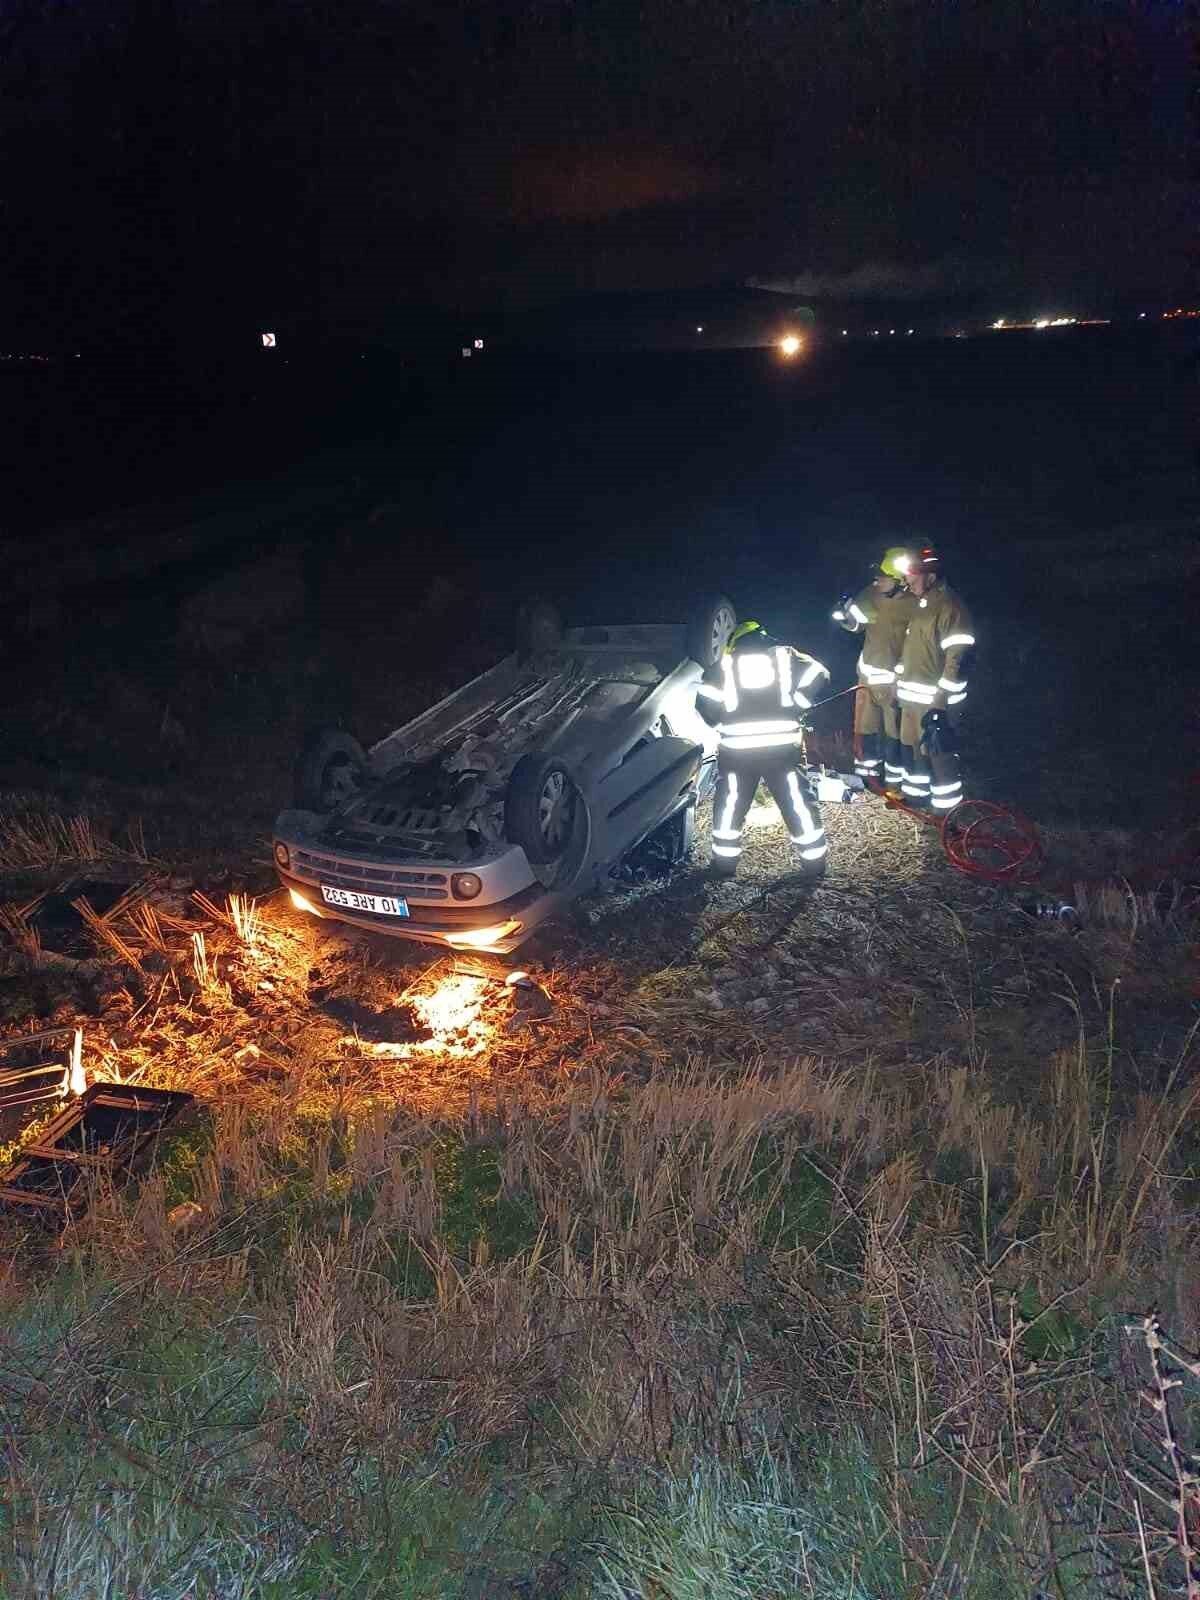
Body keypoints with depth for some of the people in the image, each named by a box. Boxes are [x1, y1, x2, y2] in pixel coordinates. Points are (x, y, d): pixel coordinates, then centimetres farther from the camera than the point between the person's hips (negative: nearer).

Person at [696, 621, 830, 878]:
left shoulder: (727, 663, 13)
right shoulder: (785, 654, 14)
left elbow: (705, 699, 4)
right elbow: (816, 674, 4)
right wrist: (794, 707, 11)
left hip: (737, 748, 0)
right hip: (782, 745, 0)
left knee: (730, 804, 14)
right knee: (798, 802, 9)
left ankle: (725, 863, 18)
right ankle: (815, 862, 15)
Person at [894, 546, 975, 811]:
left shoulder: (950, 607, -16)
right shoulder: (921, 604, 13)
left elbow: (957, 659, -21)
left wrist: (940, 704, -22)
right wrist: (899, 685, 23)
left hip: (933, 700, -9)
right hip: (911, 697, 9)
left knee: (938, 751, -4)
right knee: (912, 745, 18)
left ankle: (948, 807, 6)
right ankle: (916, 792, 33)